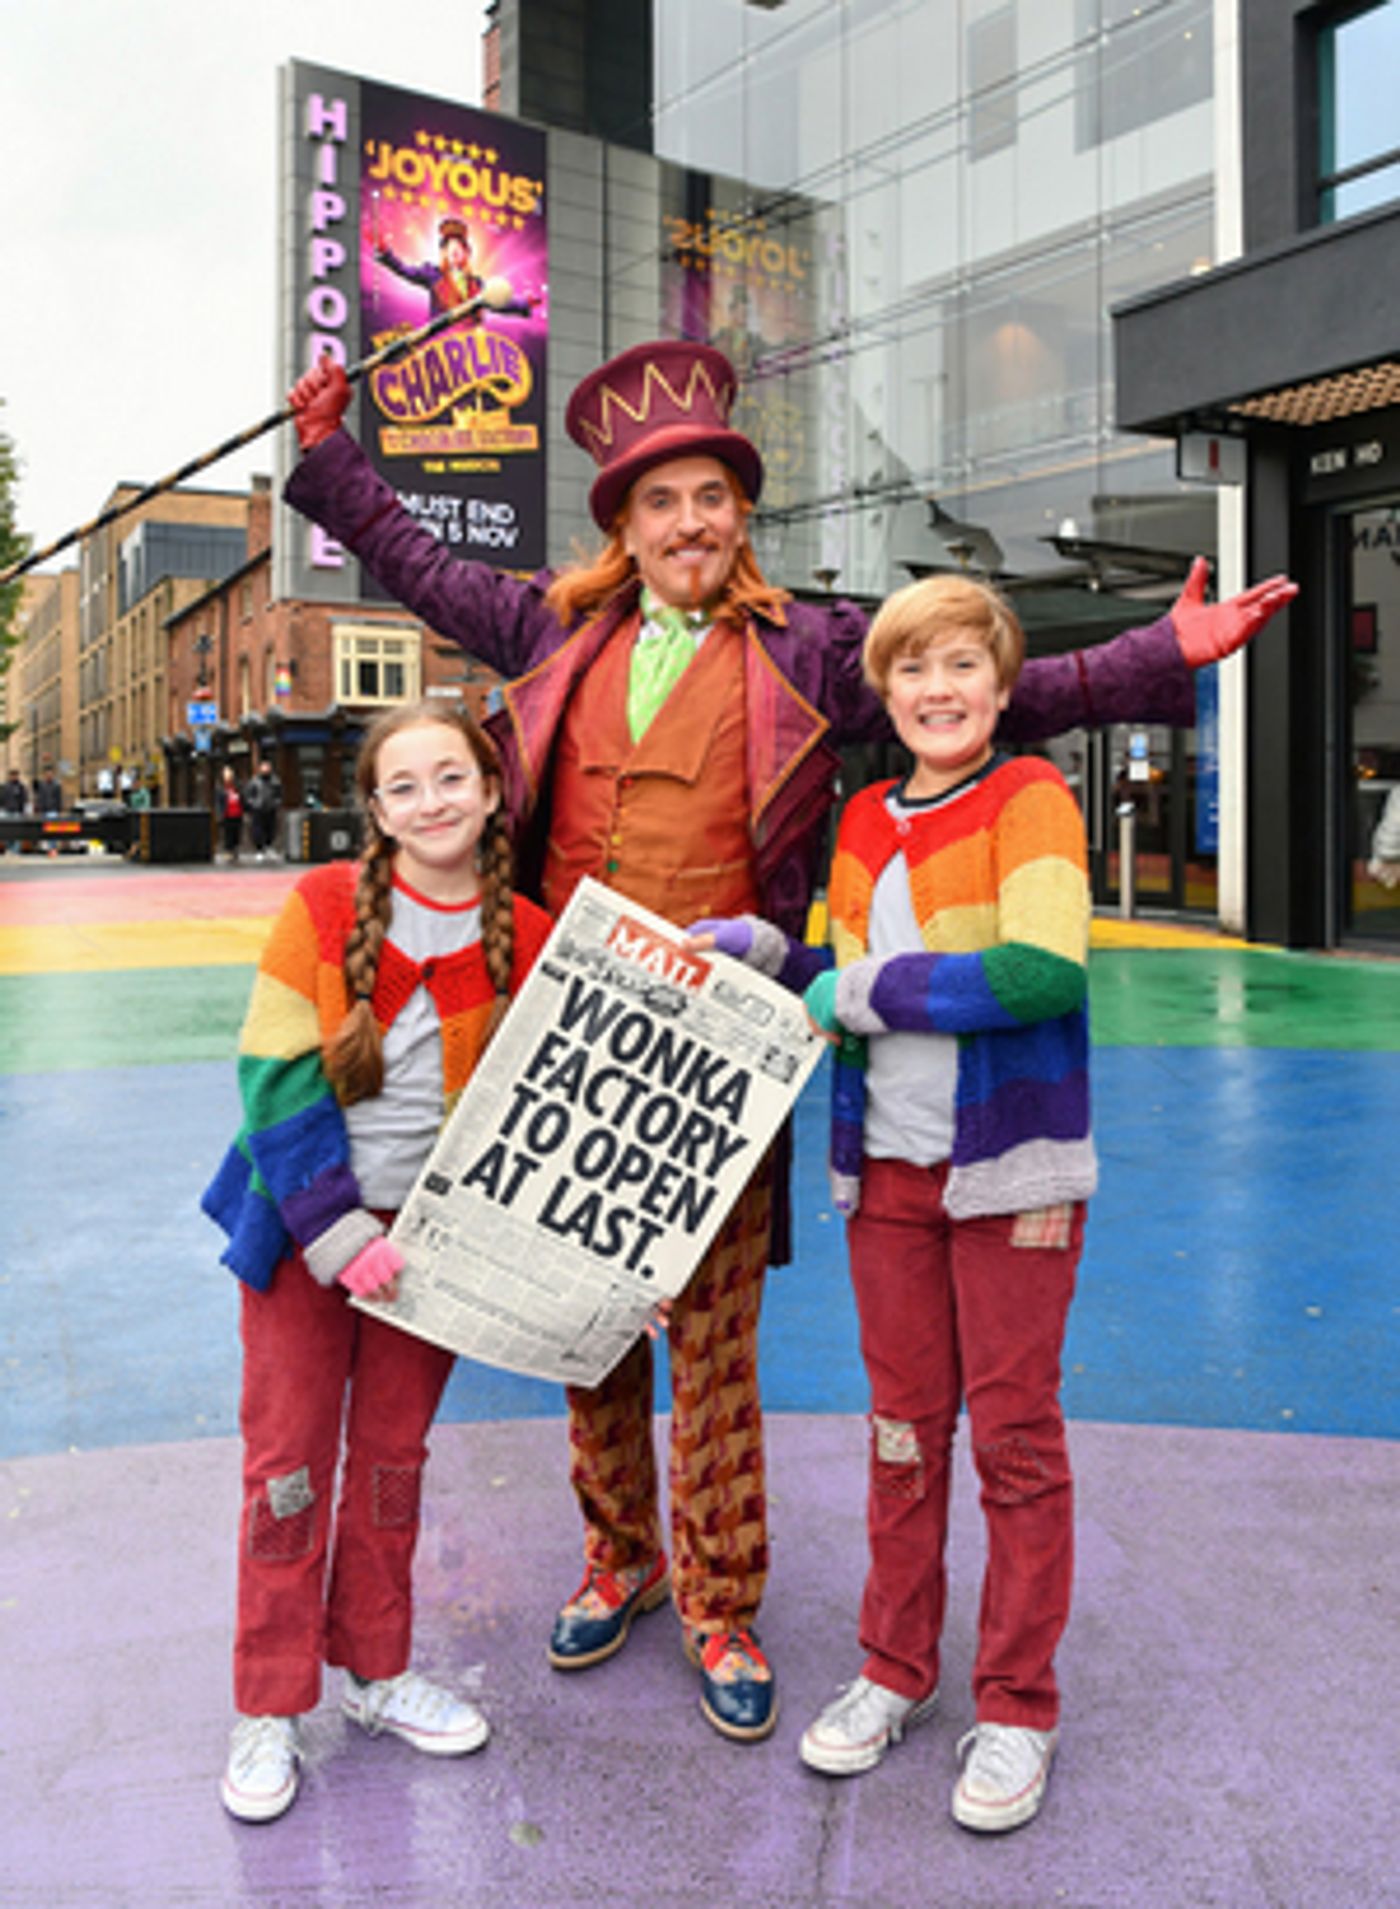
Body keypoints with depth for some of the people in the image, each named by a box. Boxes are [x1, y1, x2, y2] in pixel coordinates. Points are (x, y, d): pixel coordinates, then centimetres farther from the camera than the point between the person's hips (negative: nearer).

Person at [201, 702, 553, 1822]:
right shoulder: (323, 909, -12)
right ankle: (269, 1710, 23)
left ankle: (376, 1671, 34)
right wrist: (337, 1233, -18)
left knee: (394, 1454, 15)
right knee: (288, 1461, 6)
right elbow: (276, 1077, -13)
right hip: (303, 1227, -1)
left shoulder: (526, 939, -7)